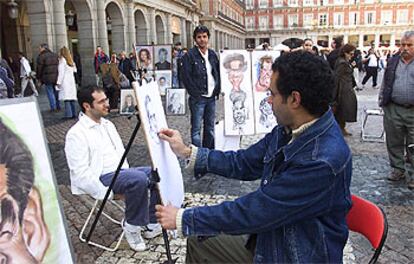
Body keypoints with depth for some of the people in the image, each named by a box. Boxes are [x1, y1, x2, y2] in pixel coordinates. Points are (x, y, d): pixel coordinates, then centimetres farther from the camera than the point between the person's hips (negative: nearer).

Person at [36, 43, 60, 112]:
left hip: (47, 78, -6)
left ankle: (53, 108, 1)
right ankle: (58, 107, 18)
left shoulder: (41, 56, -7)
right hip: (56, 77, 6)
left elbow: (39, 68, -8)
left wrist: (39, 78, 2)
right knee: (56, 92, 14)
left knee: (50, 93, 1)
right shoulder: (55, 55, 12)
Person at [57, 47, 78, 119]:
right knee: (72, 97, 8)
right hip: (72, 80, 6)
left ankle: (68, 114, -13)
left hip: (65, 81, -6)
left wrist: (59, 82, -7)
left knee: (66, 98, -8)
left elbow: (61, 72, -9)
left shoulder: (62, 60, -6)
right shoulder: (71, 60, 12)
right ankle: (74, 113, 9)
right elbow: (75, 70, 17)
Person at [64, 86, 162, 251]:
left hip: (120, 171, 8)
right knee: (139, 179, -32)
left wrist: (126, 173, 6)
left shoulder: (107, 124, 15)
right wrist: (106, 193, -19)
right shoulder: (76, 134, -11)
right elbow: (80, 172, -17)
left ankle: (151, 224, 2)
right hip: (102, 177, -8)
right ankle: (132, 226, -10)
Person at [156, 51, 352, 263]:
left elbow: (254, 211, -28)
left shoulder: (323, 161, -32)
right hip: (268, 239, 7)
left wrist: (184, 219, -18)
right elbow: (244, 163, 6)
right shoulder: (288, 130, -6)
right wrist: (187, 152, 2)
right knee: (199, 241, 12)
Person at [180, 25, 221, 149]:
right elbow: (185, 76, -11)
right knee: (196, 128, -1)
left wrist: (217, 90, 6)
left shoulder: (212, 54, 11)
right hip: (197, 98, -6)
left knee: (210, 127, 13)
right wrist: (195, 93, -12)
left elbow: (218, 73, 17)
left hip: (211, 97, 6)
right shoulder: (189, 55, -7)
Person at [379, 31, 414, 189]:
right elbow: (385, 84, 15)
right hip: (393, 110, 3)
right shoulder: (392, 61, 10)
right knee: (394, 143, 11)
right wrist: (382, 101, 8)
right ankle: (398, 169, 27)